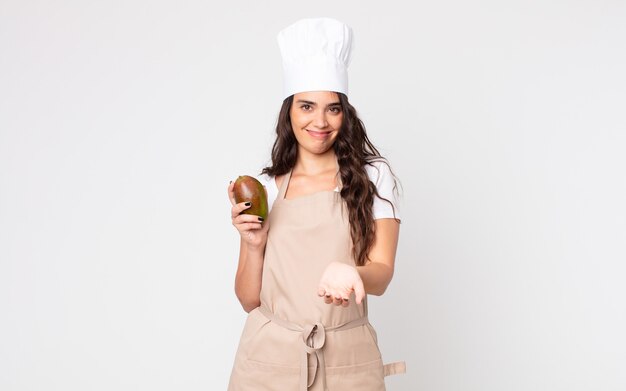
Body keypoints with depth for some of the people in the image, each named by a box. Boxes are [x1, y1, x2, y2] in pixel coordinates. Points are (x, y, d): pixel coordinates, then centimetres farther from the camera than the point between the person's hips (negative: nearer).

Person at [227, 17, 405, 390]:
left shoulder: (372, 176, -3)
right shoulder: (264, 187, 2)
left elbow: (383, 273, -13)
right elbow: (249, 300, 2)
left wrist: (349, 273, -33)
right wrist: (254, 246, -15)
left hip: (346, 361, -1)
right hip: (270, 358, 1)